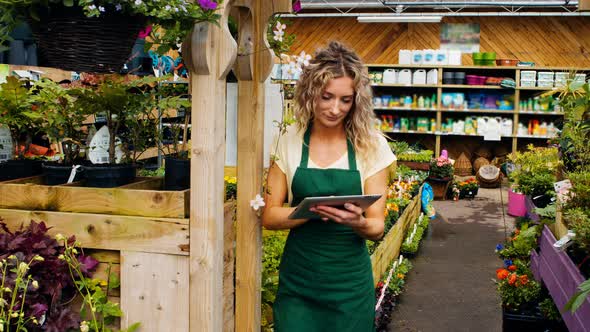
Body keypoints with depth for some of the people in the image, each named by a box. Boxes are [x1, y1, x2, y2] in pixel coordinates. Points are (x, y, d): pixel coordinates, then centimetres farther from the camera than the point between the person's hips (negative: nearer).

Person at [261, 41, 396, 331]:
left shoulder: (371, 145, -5)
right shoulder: (288, 142, -3)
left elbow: (377, 227, -3)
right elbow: (270, 216, -3)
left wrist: (359, 222, -26)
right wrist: (313, 210, -22)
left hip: (350, 284, 0)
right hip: (297, 281, 0)